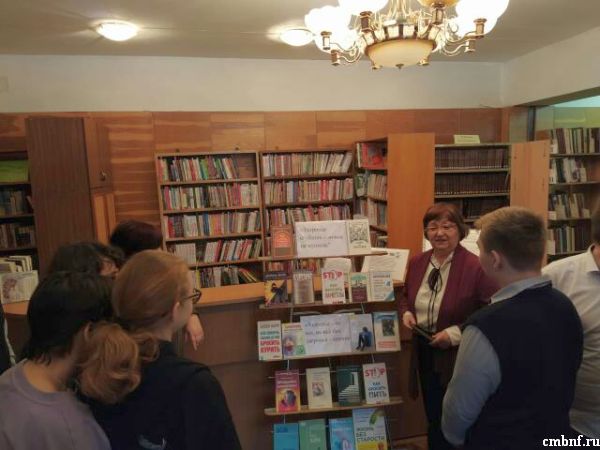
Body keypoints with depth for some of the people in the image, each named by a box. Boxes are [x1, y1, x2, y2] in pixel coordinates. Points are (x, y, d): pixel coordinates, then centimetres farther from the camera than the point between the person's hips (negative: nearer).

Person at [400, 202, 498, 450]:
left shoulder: (476, 267, -19)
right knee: (433, 418, 23)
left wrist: (457, 333, -24)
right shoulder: (417, 262, 1)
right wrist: (406, 313, -5)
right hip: (424, 352, 6)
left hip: (459, 356, -5)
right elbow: (406, 296, 16)